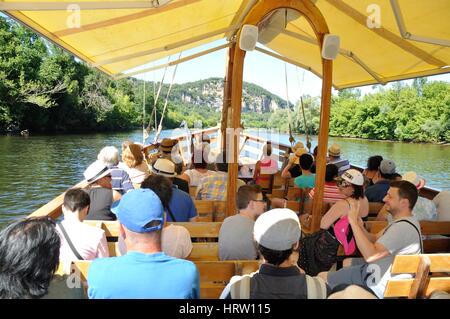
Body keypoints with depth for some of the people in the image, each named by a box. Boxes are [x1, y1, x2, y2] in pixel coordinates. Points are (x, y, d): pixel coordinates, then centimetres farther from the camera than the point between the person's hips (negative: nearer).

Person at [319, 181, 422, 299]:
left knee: (322, 278, -5)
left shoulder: (403, 227, -28)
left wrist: (353, 222, -28)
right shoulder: (403, 221, 7)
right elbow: (375, 240, 8)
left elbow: (370, 255, -34)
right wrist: (360, 227, -12)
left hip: (378, 286, -10)